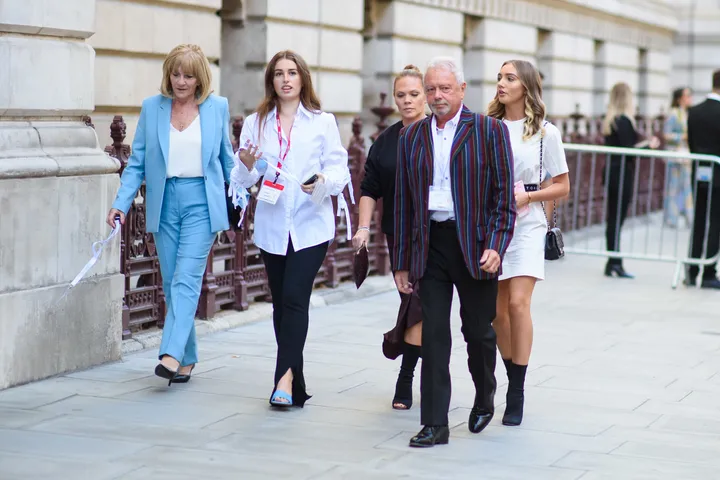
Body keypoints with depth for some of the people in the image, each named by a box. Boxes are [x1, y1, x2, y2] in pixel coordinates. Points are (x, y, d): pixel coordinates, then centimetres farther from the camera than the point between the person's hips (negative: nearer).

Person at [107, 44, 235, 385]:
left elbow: (226, 159, 12)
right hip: (165, 202, 3)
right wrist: (122, 203, -4)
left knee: (186, 279, -14)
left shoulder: (217, 107, 4)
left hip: (201, 200, -2)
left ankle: (172, 355, -22)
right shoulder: (151, 108, 6)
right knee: (171, 283, 5)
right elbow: (137, 162, 6)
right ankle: (188, 359, 14)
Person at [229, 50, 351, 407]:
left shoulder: (323, 123, 4)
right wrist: (246, 166, -15)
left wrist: (322, 181, -22)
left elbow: (339, 169, -1)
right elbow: (242, 180, 7)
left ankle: (285, 378, -19)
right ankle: (295, 383, 17)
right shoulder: (256, 123, 9)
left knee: (294, 298, -16)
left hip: (311, 225, -3)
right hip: (272, 227, 3)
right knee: (281, 303, 7)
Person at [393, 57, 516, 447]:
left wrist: (496, 245, -13)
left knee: (478, 330, 8)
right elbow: (404, 202, 11)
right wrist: (402, 262, 9)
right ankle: (435, 425, 2)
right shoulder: (412, 136, 10)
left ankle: (485, 399, 34)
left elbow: (504, 193, -3)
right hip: (430, 245, 2)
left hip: (475, 244, -2)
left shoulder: (489, 131, 0)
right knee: (433, 334, -1)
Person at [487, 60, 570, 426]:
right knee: (496, 310, 6)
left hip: (526, 225, -3)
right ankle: (513, 379, 23)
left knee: (518, 303, -15)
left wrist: (527, 196, -11)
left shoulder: (545, 132, 0)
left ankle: (516, 395, -10)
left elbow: (562, 186, 4)